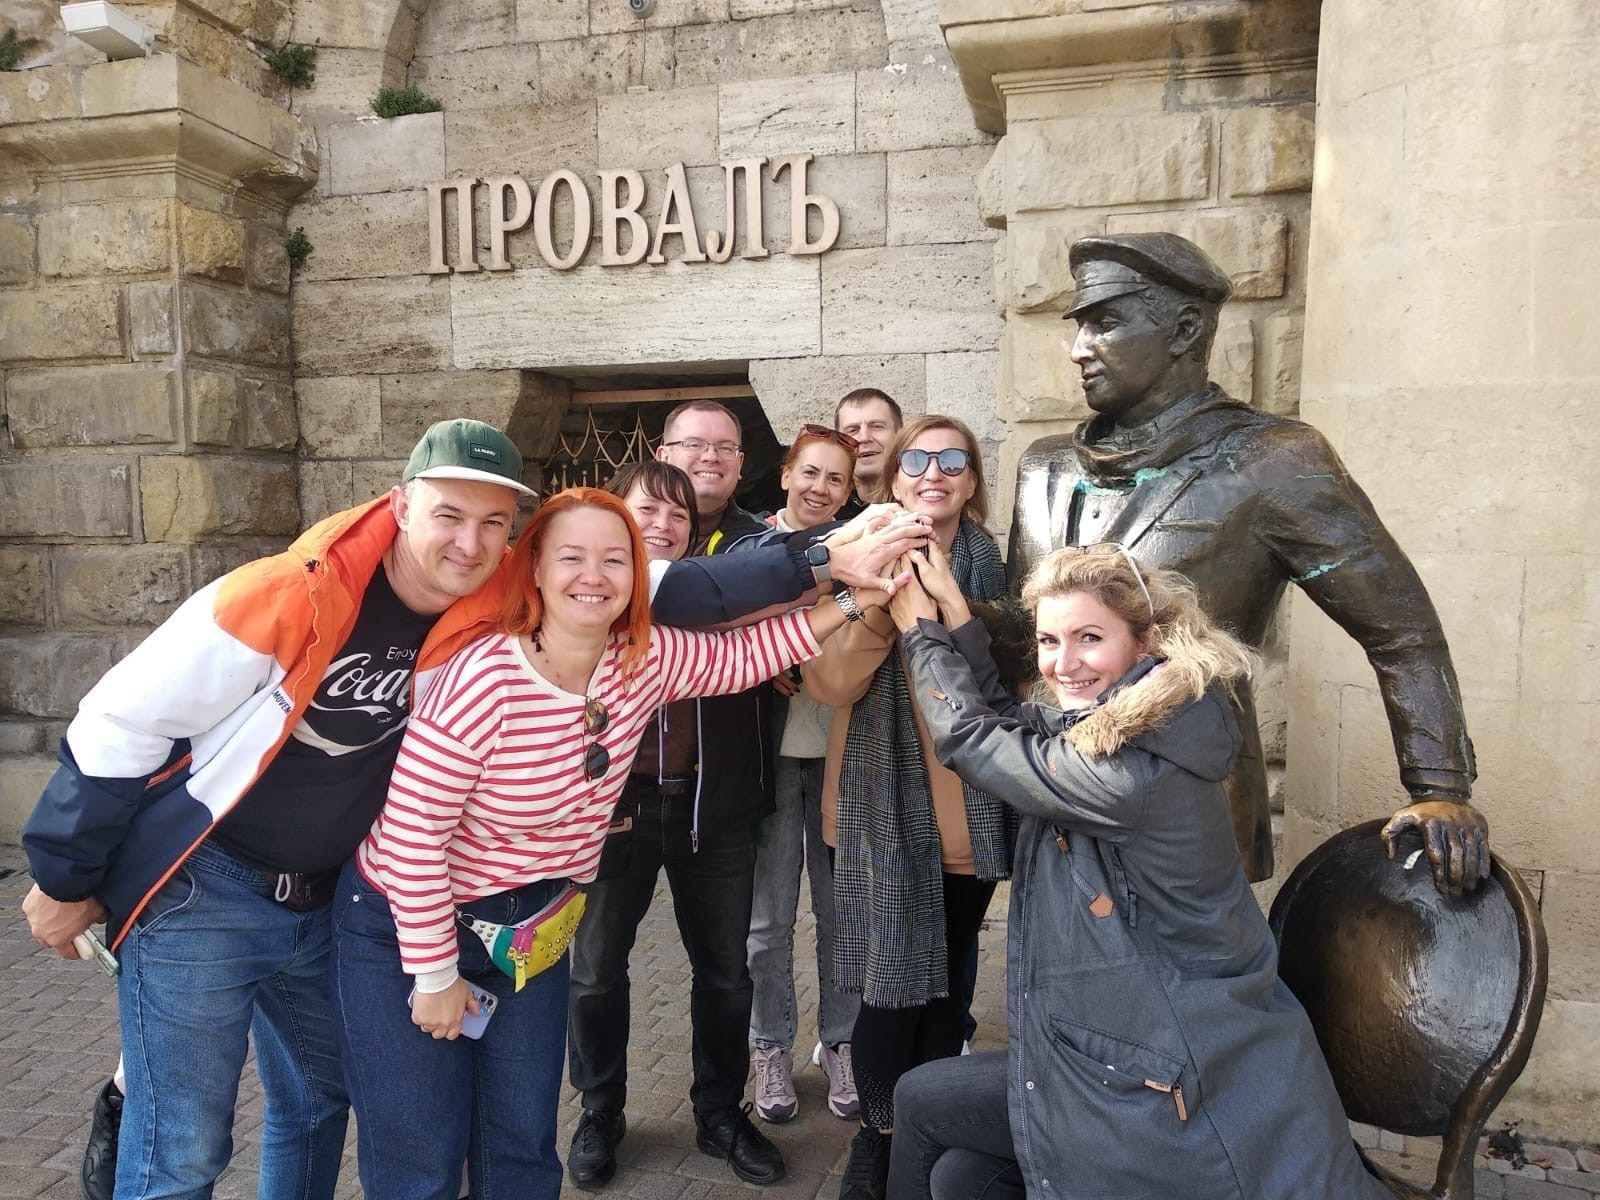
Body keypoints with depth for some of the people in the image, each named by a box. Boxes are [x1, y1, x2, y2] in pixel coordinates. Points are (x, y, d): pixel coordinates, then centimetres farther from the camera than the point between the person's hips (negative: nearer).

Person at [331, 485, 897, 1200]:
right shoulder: (485, 680, -28)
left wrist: (850, 602, -5)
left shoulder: (646, 660, -11)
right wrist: (435, 975, -14)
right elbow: (411, 833, -23)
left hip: (530, 925, 5)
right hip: (407, 927, -4)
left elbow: (741, 655, 5)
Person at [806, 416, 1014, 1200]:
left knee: (949, 982, 15)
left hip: (973, 813, 3)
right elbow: (828, 682, -15)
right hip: (889, 810, -3)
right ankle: (879, 1137, 26)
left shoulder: (992, 565, 4)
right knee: (892, 983, 2)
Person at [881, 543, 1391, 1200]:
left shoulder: (1133, 771, -25)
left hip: (1185, 1084, -7)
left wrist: (919, 628, 0)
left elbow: (968, 737, -15)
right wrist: (951, 607, 7)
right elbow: (1007, 726, 9)